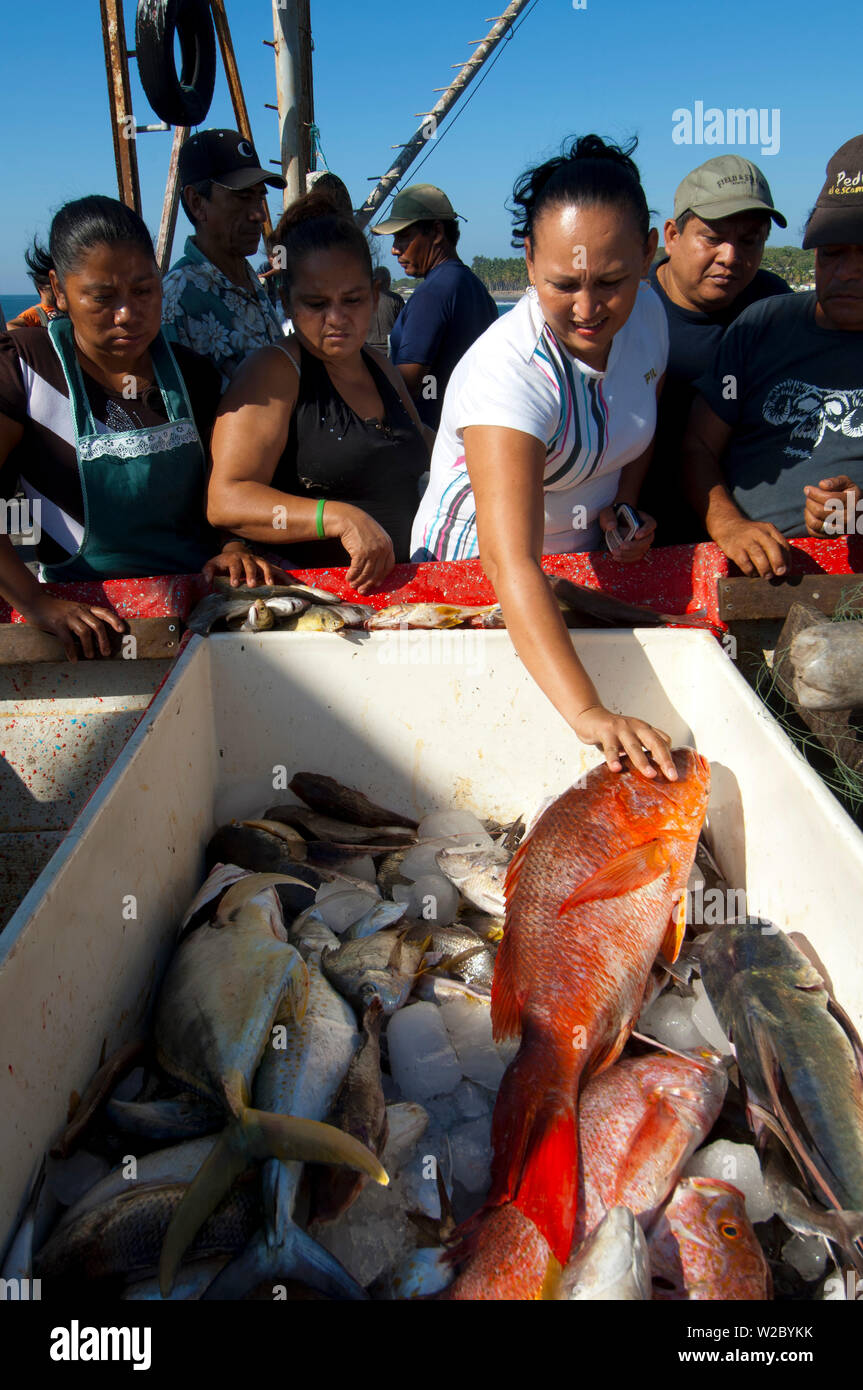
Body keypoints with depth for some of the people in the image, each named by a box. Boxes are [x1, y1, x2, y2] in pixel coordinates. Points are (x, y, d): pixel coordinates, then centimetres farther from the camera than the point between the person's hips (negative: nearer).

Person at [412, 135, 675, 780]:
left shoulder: (647, 314, -11)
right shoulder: (507, 371, -33)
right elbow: (511, 565, -45)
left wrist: (625, 502, -8)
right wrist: (587, 712, -56)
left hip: (589, 563, 6)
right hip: (477, 577, -6)